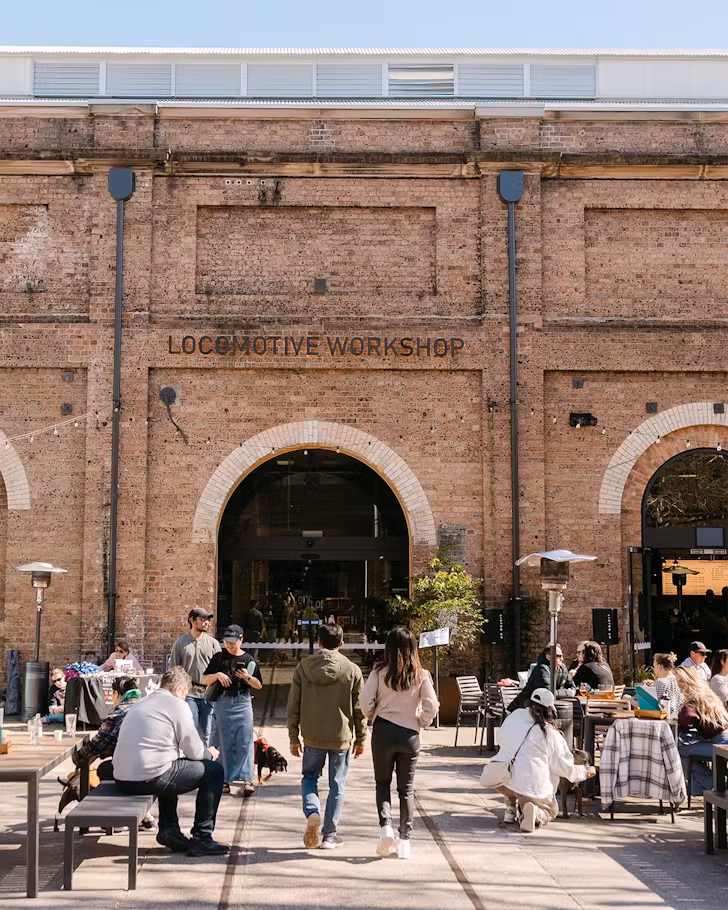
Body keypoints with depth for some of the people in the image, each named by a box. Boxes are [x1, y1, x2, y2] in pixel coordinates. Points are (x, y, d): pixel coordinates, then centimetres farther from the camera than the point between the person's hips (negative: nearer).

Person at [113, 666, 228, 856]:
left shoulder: (142, 703, 21)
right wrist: (209, 754, 20)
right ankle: (201, 839, 7)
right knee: (214, 771, 7)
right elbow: (194, 751, -3)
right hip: (149, 778, -9)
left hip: (122, 779, 9)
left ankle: (168, 830, 30)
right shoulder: (177, 705, -4)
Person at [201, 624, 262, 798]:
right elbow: (204, 680, 6)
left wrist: (247, 677, -13)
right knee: (225, 743, 3)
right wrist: (217, 675, -13)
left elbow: (259, 685, 6)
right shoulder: (219, 657, 5)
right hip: (223, 703, 1)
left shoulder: (248, 659, 4)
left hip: (243, 703, -1)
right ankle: (226, 779, 7)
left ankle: (247, 780, -9)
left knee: (244, 742, -7)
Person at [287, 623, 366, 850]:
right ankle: (329, 835, 11)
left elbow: (293, 706, 1)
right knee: (337, 786, 10)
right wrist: (360, 739, 9)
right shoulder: (352, 670, -4)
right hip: (341, 737, -1)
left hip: (312, 737, 1)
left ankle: (312, 812, -7)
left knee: (309, 777, 19)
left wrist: (293, 737, 10)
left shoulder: (303, 667, -1)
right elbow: (359, 709, -1)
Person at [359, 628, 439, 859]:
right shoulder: (421, 675, -2)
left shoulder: (380, 671, -4)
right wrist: (422, 723, 10)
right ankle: (404, 840, 7)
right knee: (406, 789, 11)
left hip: (383, 731, -1)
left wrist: (372, 717, 10)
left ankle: (385, 826, -6)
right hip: (410, 734, 1)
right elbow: (431, 706, -8)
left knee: (382, 783, 15)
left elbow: (365, 699, -9)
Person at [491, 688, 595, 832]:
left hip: (500, 780, 4)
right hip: (531, 787, -3)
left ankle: (510, 809, 22)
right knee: (551, 811, 22)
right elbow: (563, 766, 1)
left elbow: (501, 738, 19)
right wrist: (585, 772, 19)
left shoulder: (514, 716, 2)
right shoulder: (550, 733, -7)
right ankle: (535, 813, -12)